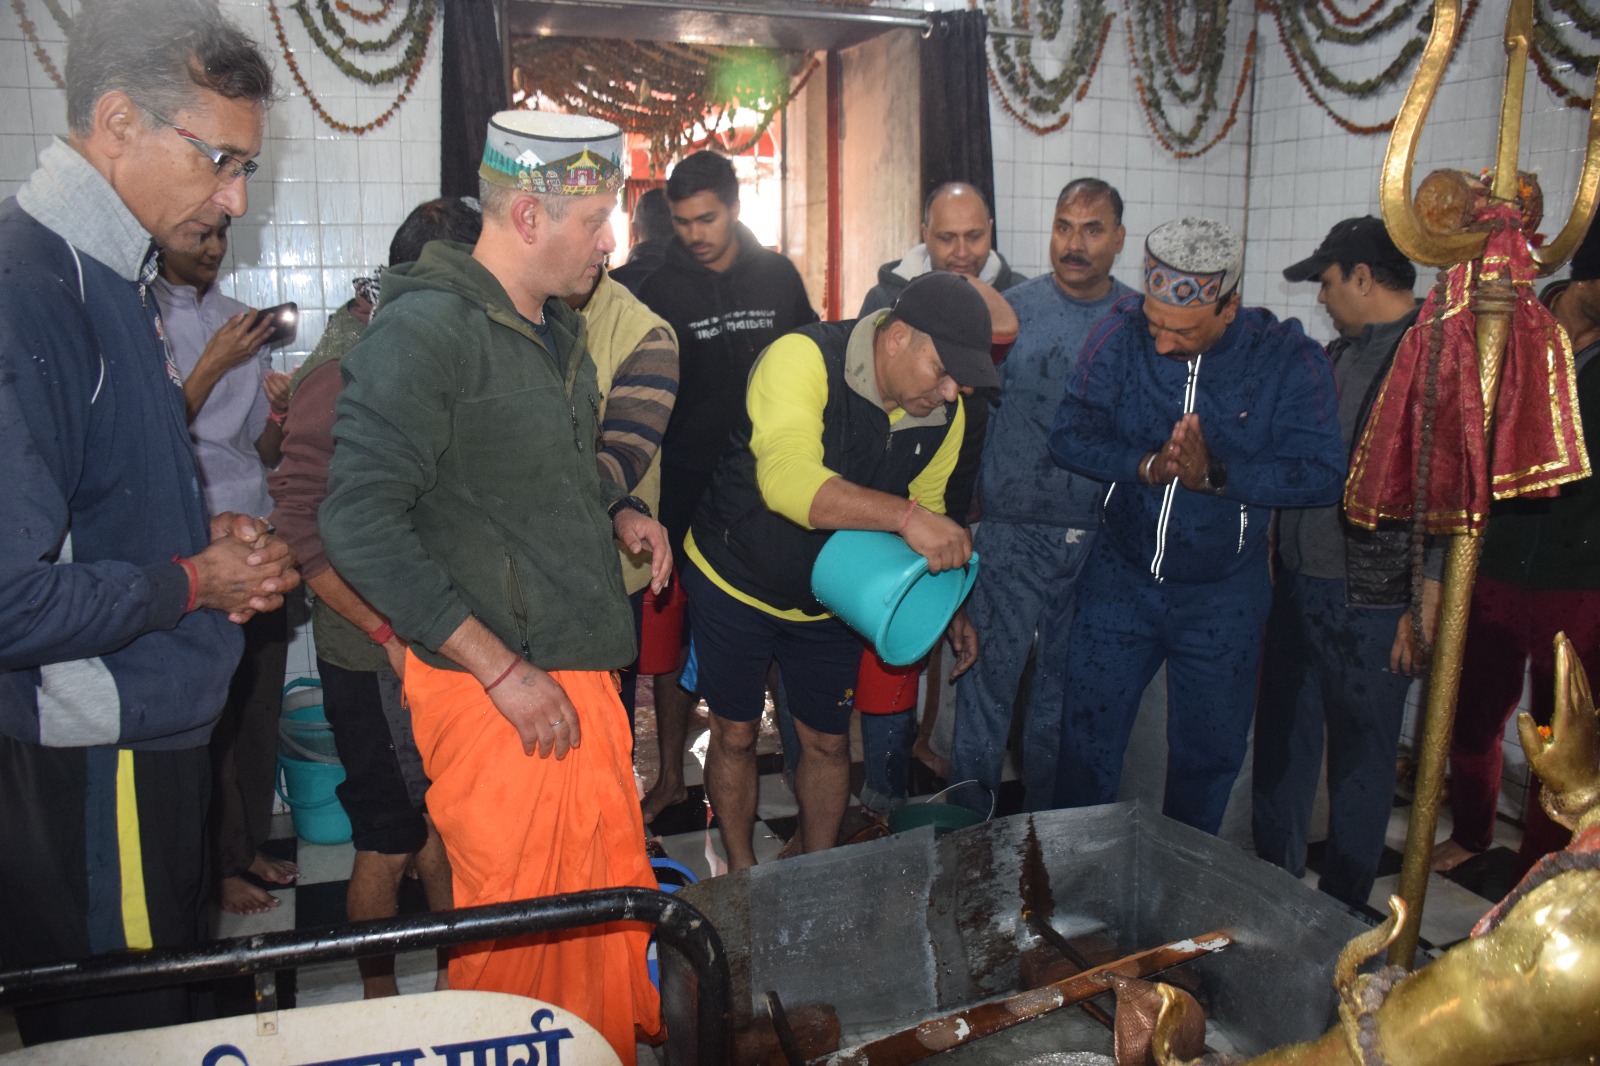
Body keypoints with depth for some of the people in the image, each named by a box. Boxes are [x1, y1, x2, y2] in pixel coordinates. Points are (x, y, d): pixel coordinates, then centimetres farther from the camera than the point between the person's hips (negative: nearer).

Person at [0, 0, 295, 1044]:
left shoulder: (112, 276, 9)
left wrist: (216, 533, 3)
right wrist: (196, 580, -14)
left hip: (159, 725, 10)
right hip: (92, 760, -9)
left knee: (172, 998, 23)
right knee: (120, 1032, 8)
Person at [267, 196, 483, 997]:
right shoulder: (347, 367, -18)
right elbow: (303, 524, -22)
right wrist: (389, 635, -21)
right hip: (375, 658, -7)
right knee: (388, 842, 6)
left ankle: (453, 976, 36)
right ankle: (379, 1006, 27)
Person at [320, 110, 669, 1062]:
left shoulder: (559, 327, 14)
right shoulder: (423, 330, -15)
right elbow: (361, 524, -21)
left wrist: (618, 512, 7)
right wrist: (502, 668, -21)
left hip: (582, 665, 8)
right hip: (495, 689, -8)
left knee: (612, 898, 17)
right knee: (521, 935, 4)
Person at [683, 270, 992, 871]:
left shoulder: (944, 414, -7)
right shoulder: (803, 359, -27)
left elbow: (927, 507, 10)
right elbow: (788, 479, -43)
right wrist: (905, 516, -52)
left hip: (829, 599, 5)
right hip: (735, 580, -4)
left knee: (829, 742, 11)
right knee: (736, 734, 8)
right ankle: (743, 875, 29)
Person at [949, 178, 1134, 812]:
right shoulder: (1014, 310, -2)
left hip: (1101, 535, 2)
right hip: (1014, 528, -2)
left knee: (1066, 678, 14)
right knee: (991, 672, 0)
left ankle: (1045, 818, 30)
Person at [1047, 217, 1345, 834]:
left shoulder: (1289, 361, -13)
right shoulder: (1120, 335, -11)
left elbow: (1323, 475, -17)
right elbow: (1069, 437, -11)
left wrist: (1216, 474, -30)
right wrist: (1146, 466, -29)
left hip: (1222, 597, -1)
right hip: (1121, 577, 1)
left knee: (1208, 753, 15)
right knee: (1088, 738, 11)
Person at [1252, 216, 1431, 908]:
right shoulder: (1343, 352, 12)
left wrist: (1426, 610, -19)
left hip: (1368, 602, -8)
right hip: (1298, 585, 8)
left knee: (1360, 754, 8)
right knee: (1282, 739, 17)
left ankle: (1341, 909, 24)